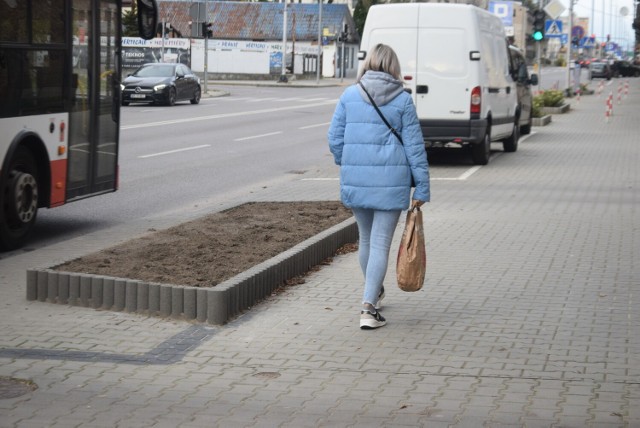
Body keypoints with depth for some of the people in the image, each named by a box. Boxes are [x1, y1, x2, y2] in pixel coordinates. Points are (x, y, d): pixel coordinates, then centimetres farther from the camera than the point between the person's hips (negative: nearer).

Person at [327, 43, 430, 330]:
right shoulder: (402, 100, -3)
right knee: (381, 244, -1)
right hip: (391, 180, -3)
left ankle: (373, 294, 40)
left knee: (366, 239, 20)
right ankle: (369, 308, -8)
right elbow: (414, 146, -3)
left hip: (355, 179, 3)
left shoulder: (349, 96, 2)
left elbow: (335, 138, 3)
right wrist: (422, 188, 0)